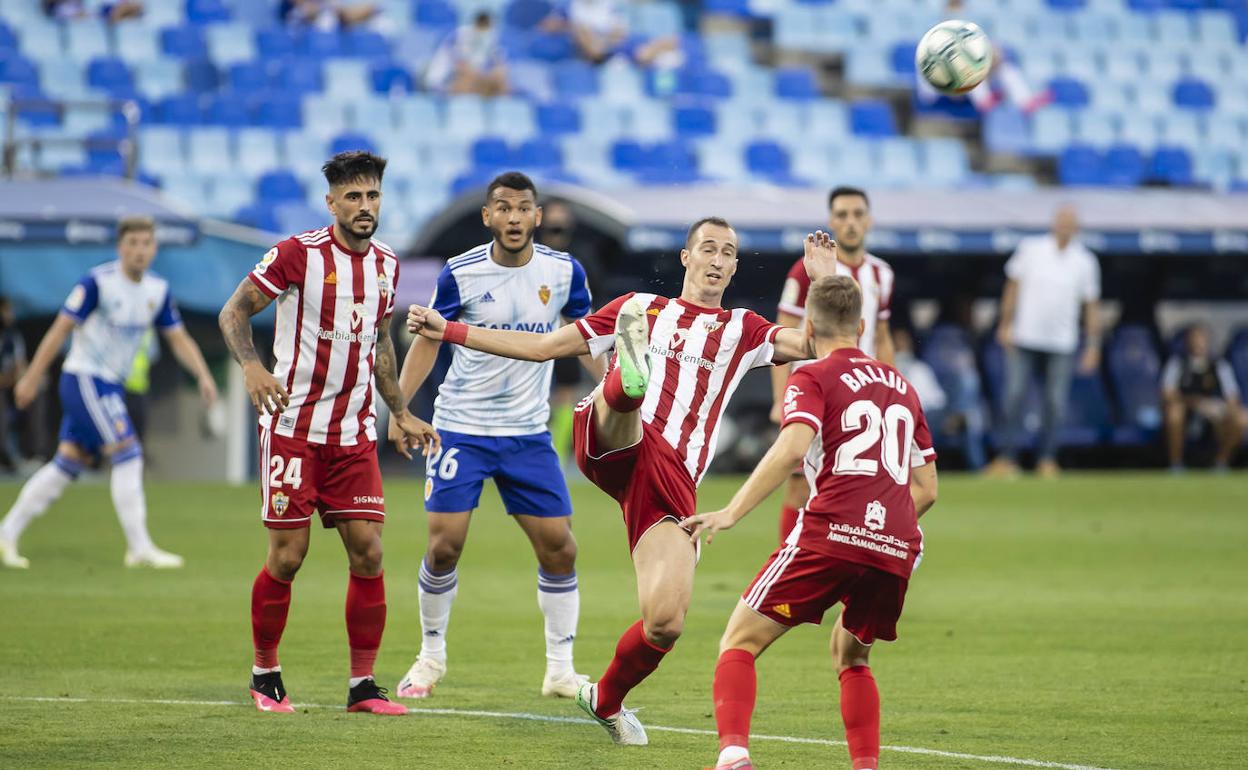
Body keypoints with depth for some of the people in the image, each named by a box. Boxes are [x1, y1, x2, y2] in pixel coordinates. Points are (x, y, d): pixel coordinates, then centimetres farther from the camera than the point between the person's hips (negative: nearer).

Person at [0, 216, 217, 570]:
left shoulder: (158, 290, 5)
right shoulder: (97, 282, -16)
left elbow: (179, 339, 9)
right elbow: (60, 329, -14)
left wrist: (203, 375, -6)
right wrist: (32, 378, -13)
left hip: (108, 384, 8)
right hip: (84, 379, -8)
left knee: (67, 465, 9)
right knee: (127, 454, -14)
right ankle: (140, 548, -12)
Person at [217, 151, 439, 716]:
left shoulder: (385, 263, 9)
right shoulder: (298, 254, -9)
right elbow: (233, 312, -5)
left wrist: (401, 413, 20)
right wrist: (251, 367, -23)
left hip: (354, 432, 5)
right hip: (293, 427, -5)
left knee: (368, 552, -3)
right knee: (287, 556, -4)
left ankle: (362, 684, 4)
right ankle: (265, 673, 16)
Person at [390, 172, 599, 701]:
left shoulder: (564, 272, -3)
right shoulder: (461, 273, -8)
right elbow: (428, 339, 4)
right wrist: (399, 405, -4)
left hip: (529, 434, 2)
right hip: (461, 429, -2)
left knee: (559, 547, -3)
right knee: (444, 544, -7)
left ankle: (560, 670, 8)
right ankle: (431, 657, 14)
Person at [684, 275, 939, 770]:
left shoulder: (813, 379, 6)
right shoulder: (901, 386, 24)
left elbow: (791, 448, -14)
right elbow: (926, 489, 22)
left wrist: (731, 514, -18)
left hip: (831, 534, -5)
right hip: (898, 547, 5)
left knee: (739, 642, 2)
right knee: (850, 655, 29)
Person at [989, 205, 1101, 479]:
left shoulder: (1085, 261, 3)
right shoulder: (1031, 248, 3)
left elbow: (1091, 306, 6)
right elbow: (1013, 286, 7)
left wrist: (1093, 346, 2)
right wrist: (1006, 325, 1)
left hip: (1062, 344, 0)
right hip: (1024, 338, 0)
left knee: (1055, 402, -2)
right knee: (1014, 396, -6)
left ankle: (1047, 459, 7)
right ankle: (1008, 458, -2)